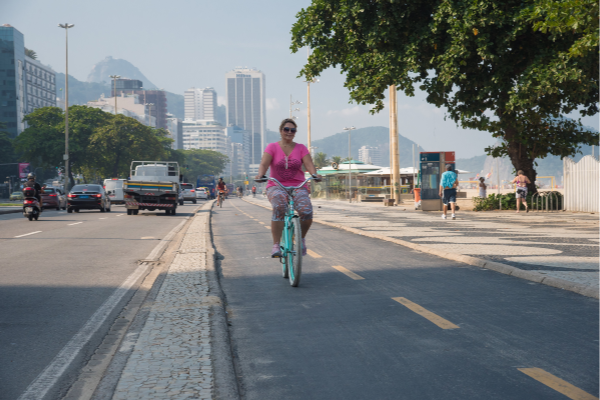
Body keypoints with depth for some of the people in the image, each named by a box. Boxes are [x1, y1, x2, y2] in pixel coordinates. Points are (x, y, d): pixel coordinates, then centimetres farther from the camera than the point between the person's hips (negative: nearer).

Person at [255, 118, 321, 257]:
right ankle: (276, 245, -28)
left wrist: (314, 174, -27)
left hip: (298, 187, 2)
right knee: (279, 208, -35)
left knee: (307, 212, -26)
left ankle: (302, 238, 6)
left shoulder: (301, 148, 10)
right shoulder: (272, 147, 6)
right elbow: (264, 163, -8)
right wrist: (260, 174, -31)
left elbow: (309, 164, -4)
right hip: (276, 186, -2)